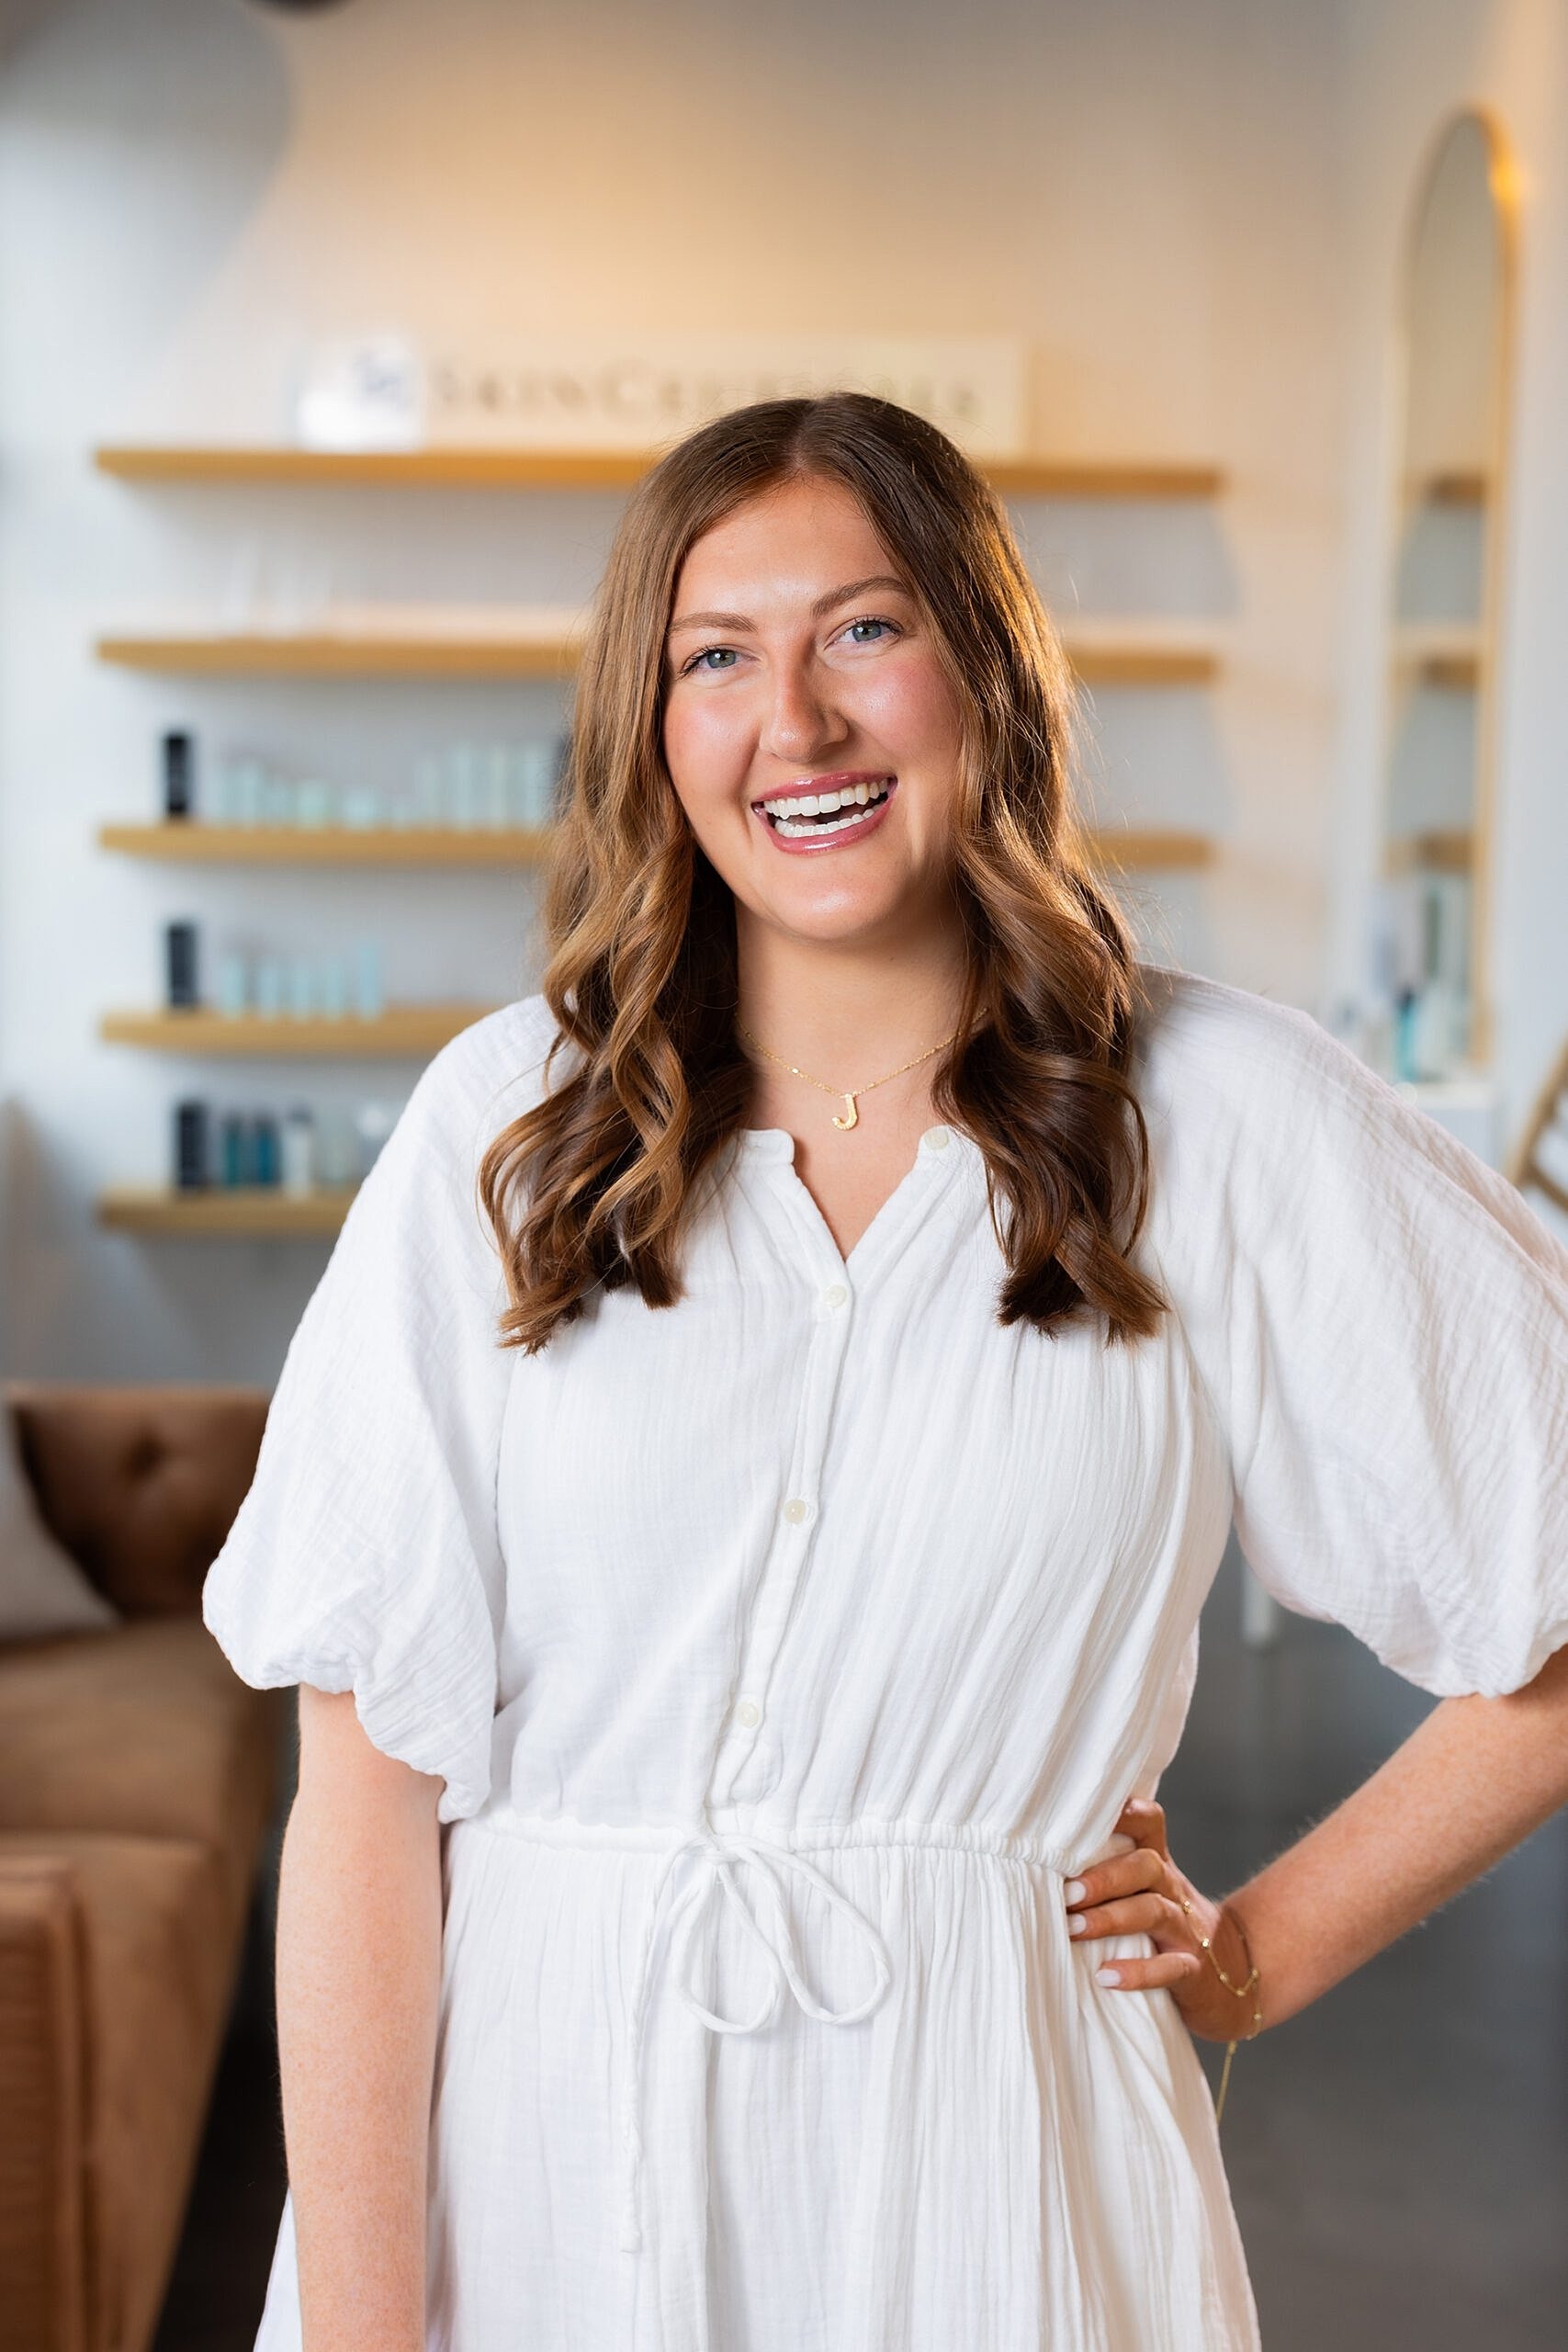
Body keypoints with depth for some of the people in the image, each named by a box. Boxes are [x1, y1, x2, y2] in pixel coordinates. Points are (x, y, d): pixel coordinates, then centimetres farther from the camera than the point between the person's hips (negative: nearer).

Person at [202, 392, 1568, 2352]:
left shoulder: (1224, 1120, -7)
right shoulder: (510, 1123, -4)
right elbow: (365, 1780, -6)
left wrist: (1261, 1955, 1)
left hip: (984, 2162, 0)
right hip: (522, 2136, 1)